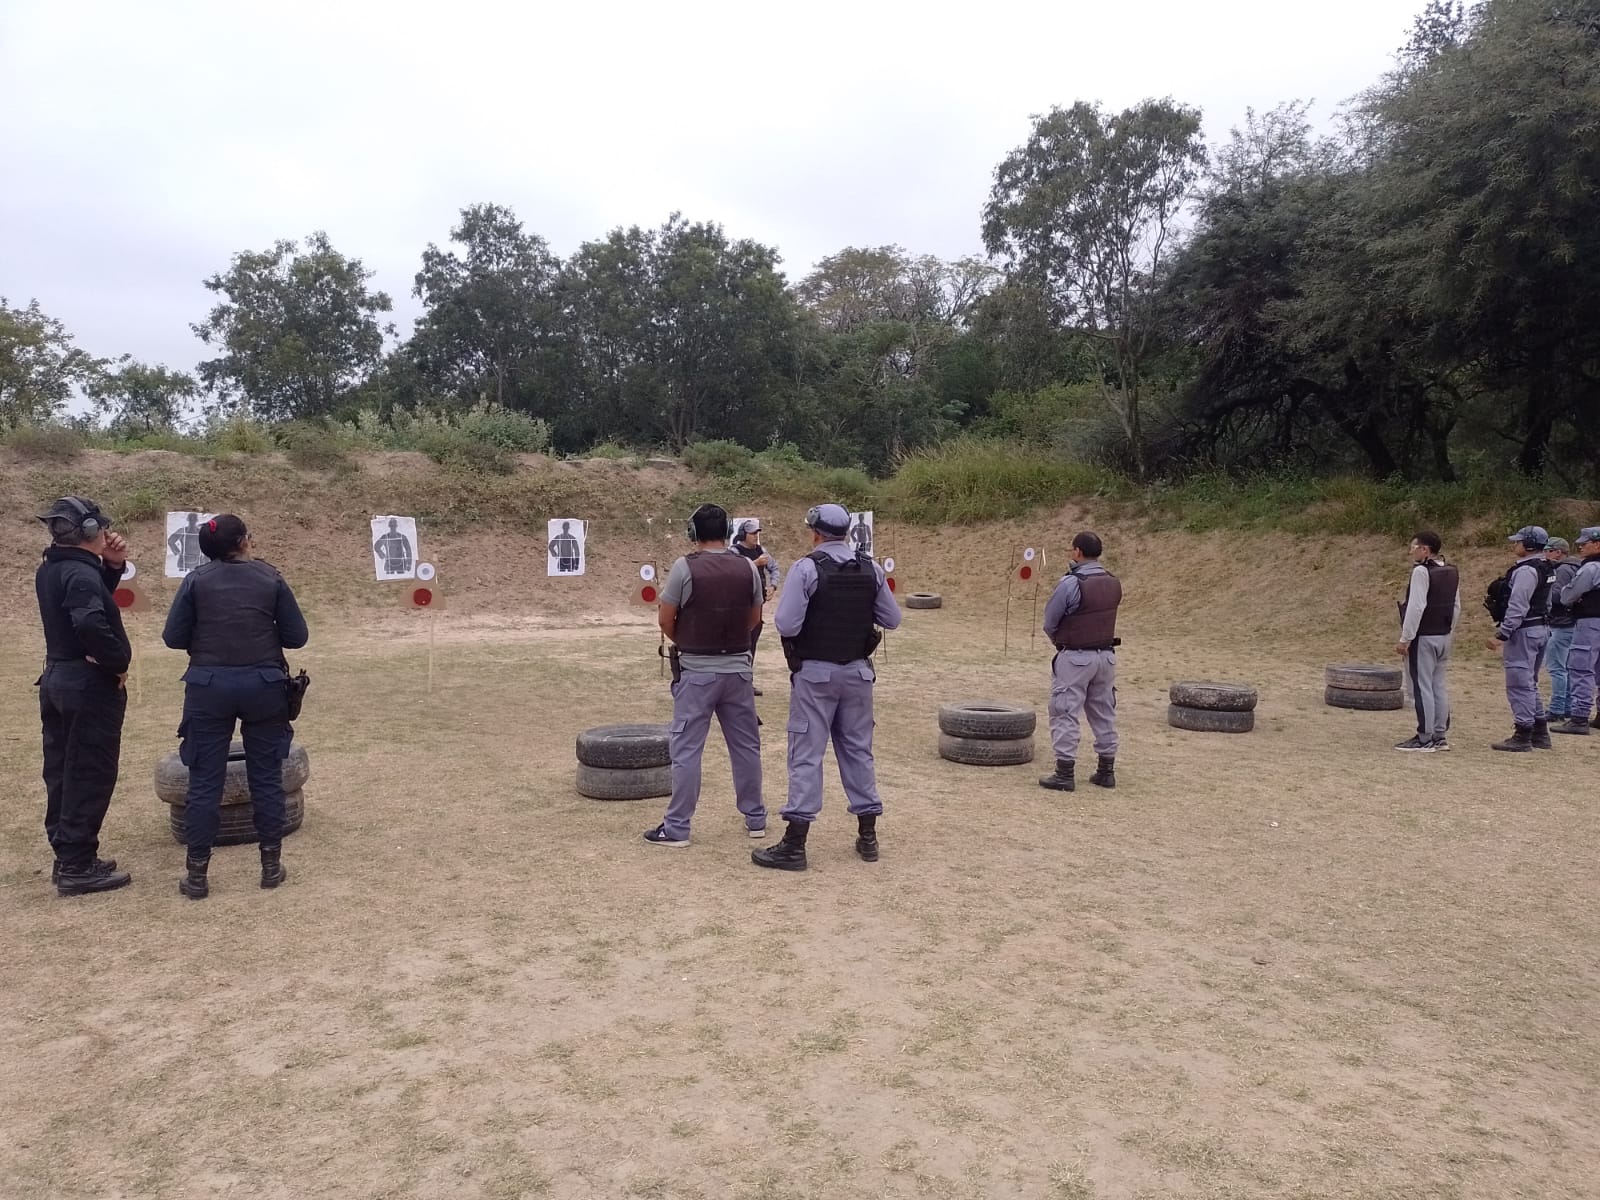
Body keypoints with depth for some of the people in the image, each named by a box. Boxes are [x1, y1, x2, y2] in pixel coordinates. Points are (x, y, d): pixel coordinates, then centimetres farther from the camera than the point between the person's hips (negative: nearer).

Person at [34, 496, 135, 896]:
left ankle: (66, 856, 25)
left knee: (62, 771, 15)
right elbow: (91, 624, -37)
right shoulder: (81, 574, -21)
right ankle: (77, 867, 4)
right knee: (90, 776, -2)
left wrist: (112, 566, 3)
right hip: (90, 685, -10)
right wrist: (118, 661, -22)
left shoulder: (50, 569, 9)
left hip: (57, 679, 10)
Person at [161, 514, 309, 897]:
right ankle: (271, 865, 16)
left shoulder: (196, 580, 0)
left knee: (204, 781, 7)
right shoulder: (271, 579, 0)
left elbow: (173, 638, -1)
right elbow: (296, 636, 0)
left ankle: (197, 875, 11)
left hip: (209, 686, 0)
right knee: (266, 777, 10)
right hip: (263, 684, 0)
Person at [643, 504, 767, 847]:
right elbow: (754, 618, 8)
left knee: (686, 748, 3)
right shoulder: (748, 568, 0)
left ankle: (676, 827, 8)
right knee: (746, 745, 14)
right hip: (738, 668, 4)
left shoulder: (685, 567, -11)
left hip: (696, 671, -4)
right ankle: (755, 818, 24)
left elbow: (666, 620, -6)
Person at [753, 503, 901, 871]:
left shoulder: (806, 568, -12)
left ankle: (794, 845, 1)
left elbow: (786, 625, -17)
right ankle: (868, 836, 21)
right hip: (858, 671, 5)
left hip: (815, 672, -4)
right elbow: (892, 619, 7)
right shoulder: (871, 569, 3)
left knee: (806, 754, -1)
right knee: (858, 750, 14)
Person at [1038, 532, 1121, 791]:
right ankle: (1106, 770, 22)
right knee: (1104, 713, 15)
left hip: (1075, 657, -7)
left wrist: (1058, 640, 11)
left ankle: (1064, 774, 1)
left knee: (1065, 714, 1)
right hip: (1106, 654, 7)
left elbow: (1050, 621, -9)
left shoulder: (1071, 583, -18)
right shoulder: (1113, 583, 3)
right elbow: (1103, 616, 9)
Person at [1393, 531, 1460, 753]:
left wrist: (1405, 639, -17)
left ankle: (1425, 739, -2)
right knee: (1438, 686, 13)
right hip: (1444, 637, 9)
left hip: (1423, 638, -9)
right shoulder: (1452, 572, 11)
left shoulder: (1421, 571, -16)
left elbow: (1416, 607, -20)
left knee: (1422, 687, -4)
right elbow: (1456, 606, 17)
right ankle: (1440, 736, 18)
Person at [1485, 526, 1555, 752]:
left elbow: (1517, 607, -23)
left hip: (1524, 631, -11)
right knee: (1529, 683, 18)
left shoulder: (1525, 571, -18)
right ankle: (1540, 733, 24)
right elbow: (1546, 602, 19)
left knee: (1519, 683, -6)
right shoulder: (1545, 569, 14)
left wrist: (1501, 635, -20)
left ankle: (1523, 736, -3)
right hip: (1541, 628, 11)